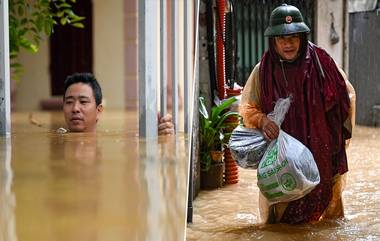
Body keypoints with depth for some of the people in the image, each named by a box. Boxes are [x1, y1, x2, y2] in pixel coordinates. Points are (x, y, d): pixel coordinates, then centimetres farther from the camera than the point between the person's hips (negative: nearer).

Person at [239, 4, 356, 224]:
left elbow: (347, 94, 9)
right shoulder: (264, 70, -3)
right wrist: (262, 120, -17)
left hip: (321, 151, 0)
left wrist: (342, 132, 8)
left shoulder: (321, 62, -4)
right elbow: (247, 108, 4)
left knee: (322, 195, 6)